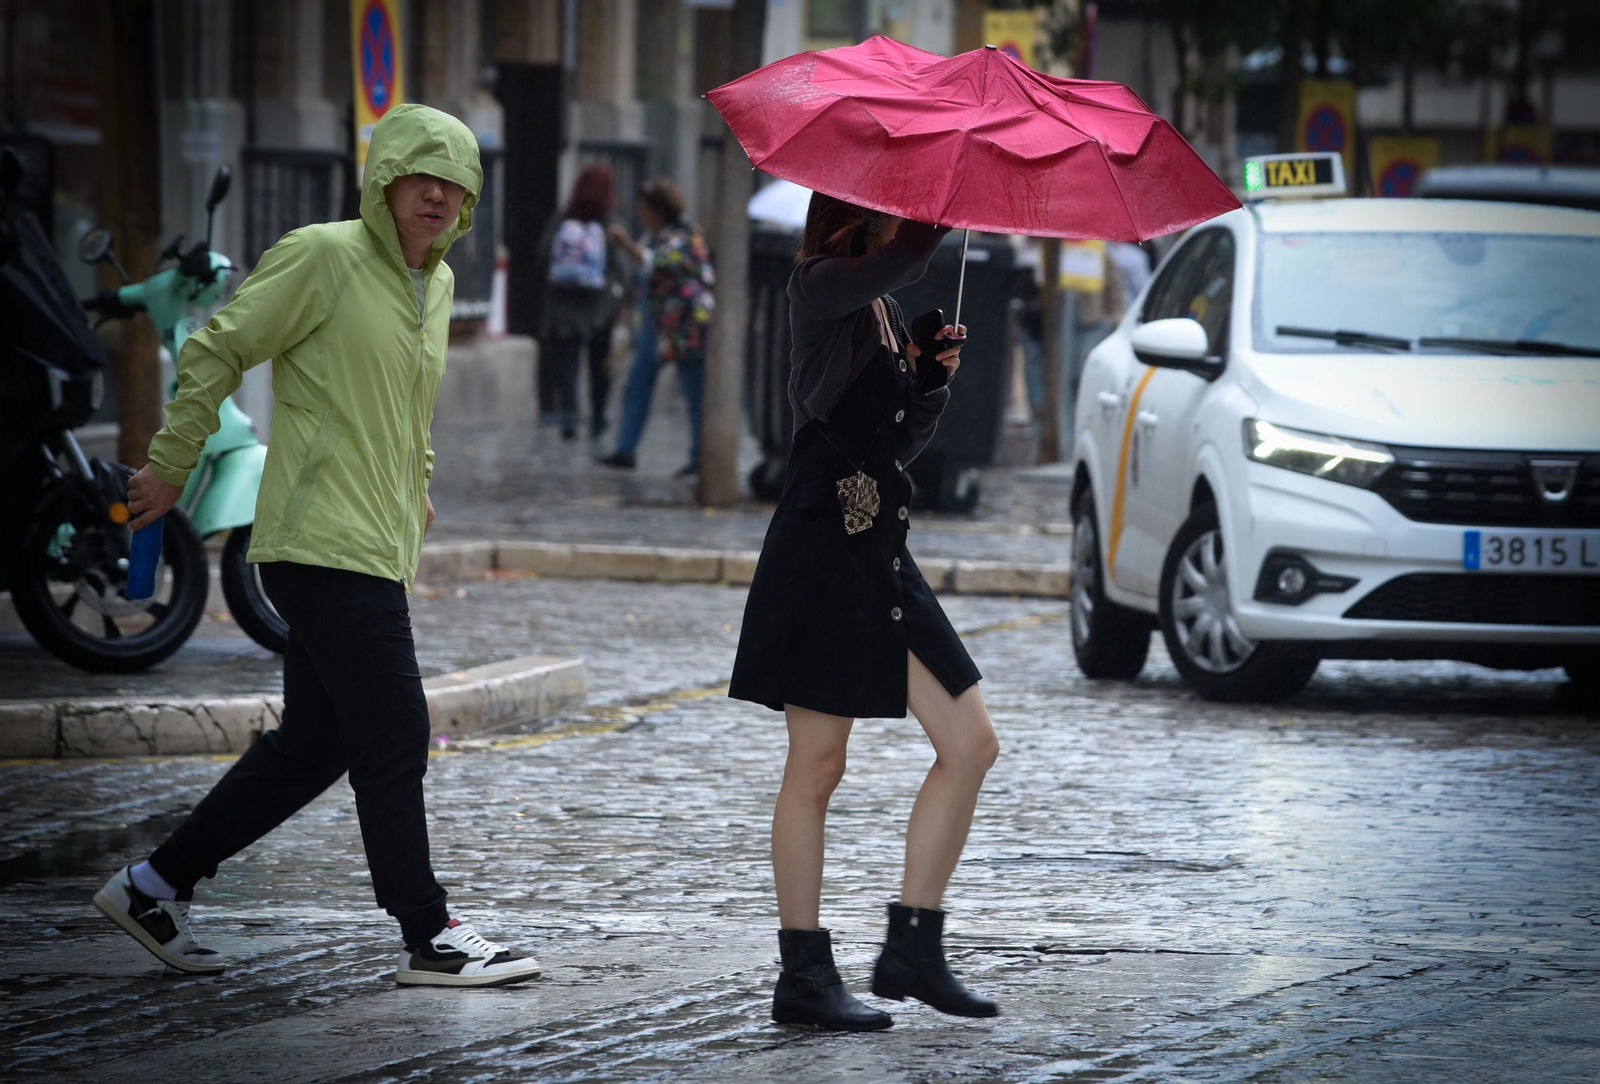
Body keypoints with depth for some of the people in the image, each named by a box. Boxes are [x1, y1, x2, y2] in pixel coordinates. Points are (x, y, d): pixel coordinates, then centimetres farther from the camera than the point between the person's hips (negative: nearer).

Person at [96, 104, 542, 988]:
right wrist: (171, 466, -5)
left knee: (314, 743, 11)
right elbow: (216, 351, -7)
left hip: (377, 547, 9)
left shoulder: (436, 283, 16)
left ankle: (156, 883, 20)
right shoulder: (323, 256, -10)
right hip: (323, 542, -9)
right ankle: (429, 937, -3)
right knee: (393, 732, -9)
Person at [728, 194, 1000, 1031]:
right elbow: (906, 257, -28)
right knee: (816, 766, -2)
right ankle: (804, 975, 4)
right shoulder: (820, 288, -8)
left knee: (970, 744, 3)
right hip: (821, 550, -9)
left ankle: (913, 948, 7)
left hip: (881, 554, 9)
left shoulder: (879, 307, 18)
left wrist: (932, 375, 4)